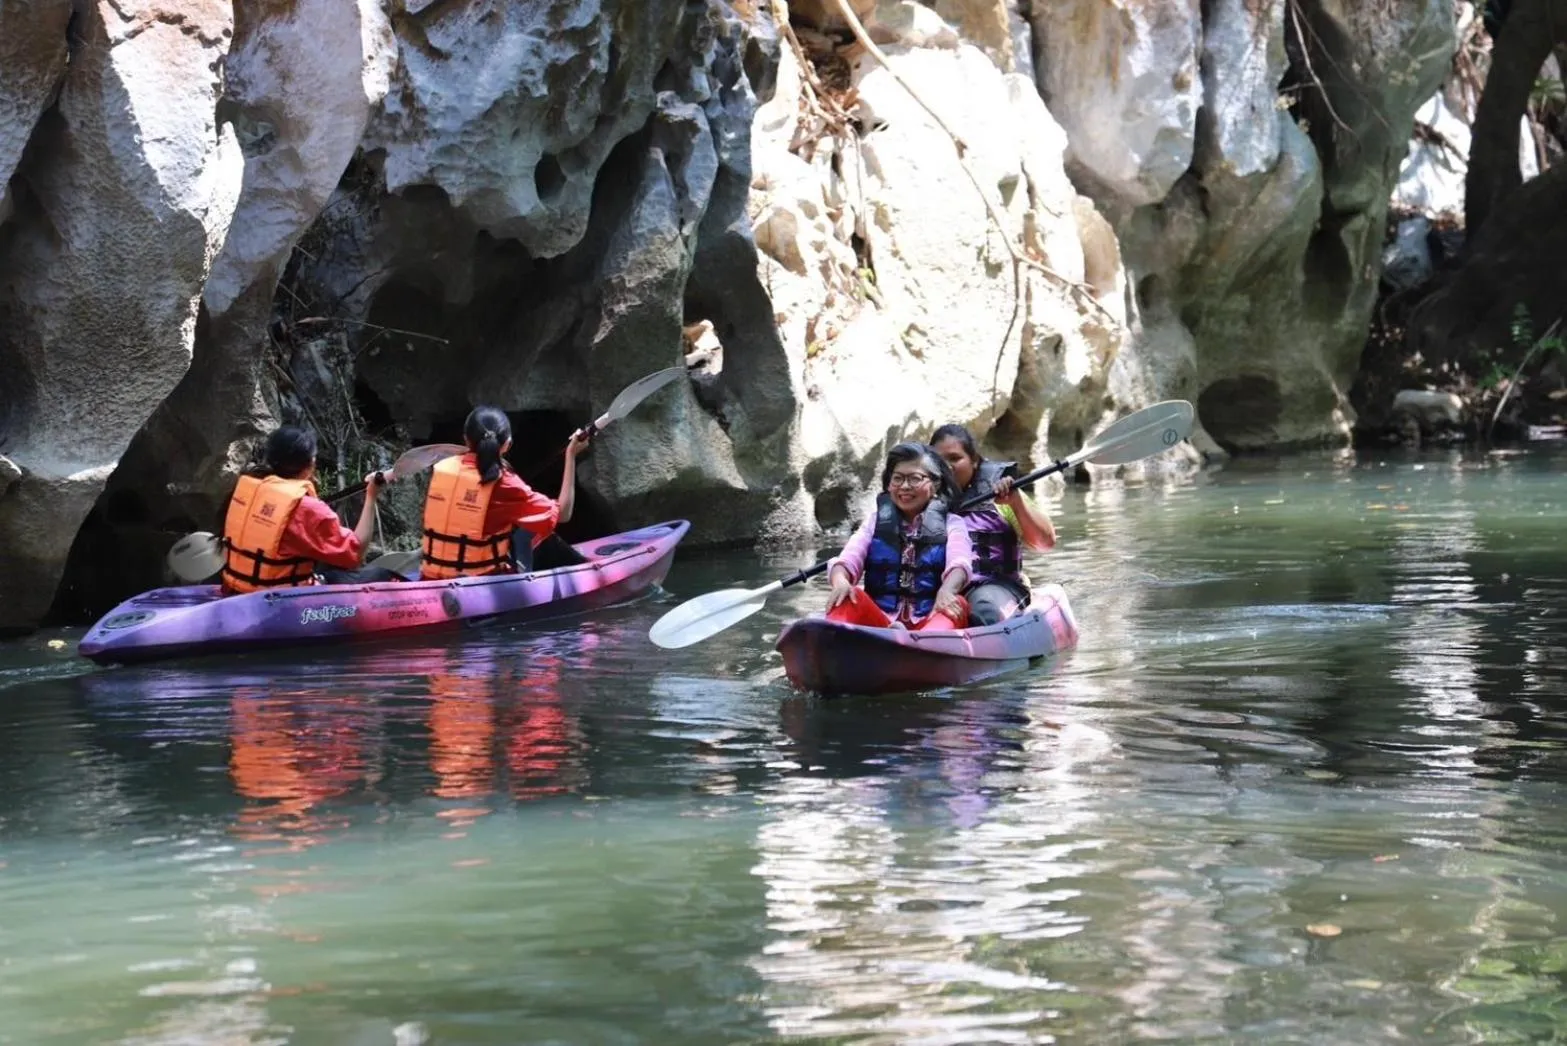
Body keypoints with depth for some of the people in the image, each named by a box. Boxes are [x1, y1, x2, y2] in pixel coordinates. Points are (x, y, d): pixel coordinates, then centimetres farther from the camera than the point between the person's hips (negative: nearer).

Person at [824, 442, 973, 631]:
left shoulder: (951, 524, 14)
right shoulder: (876, 522, 19)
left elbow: (959, 563, -8)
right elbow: (849, 558, 1)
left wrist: (947, 590, -33)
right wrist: (840, 580, -25)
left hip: (931, 622, -1)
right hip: (879, 620, 1)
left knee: (957, 603, -31)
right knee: (852, 597, -26)